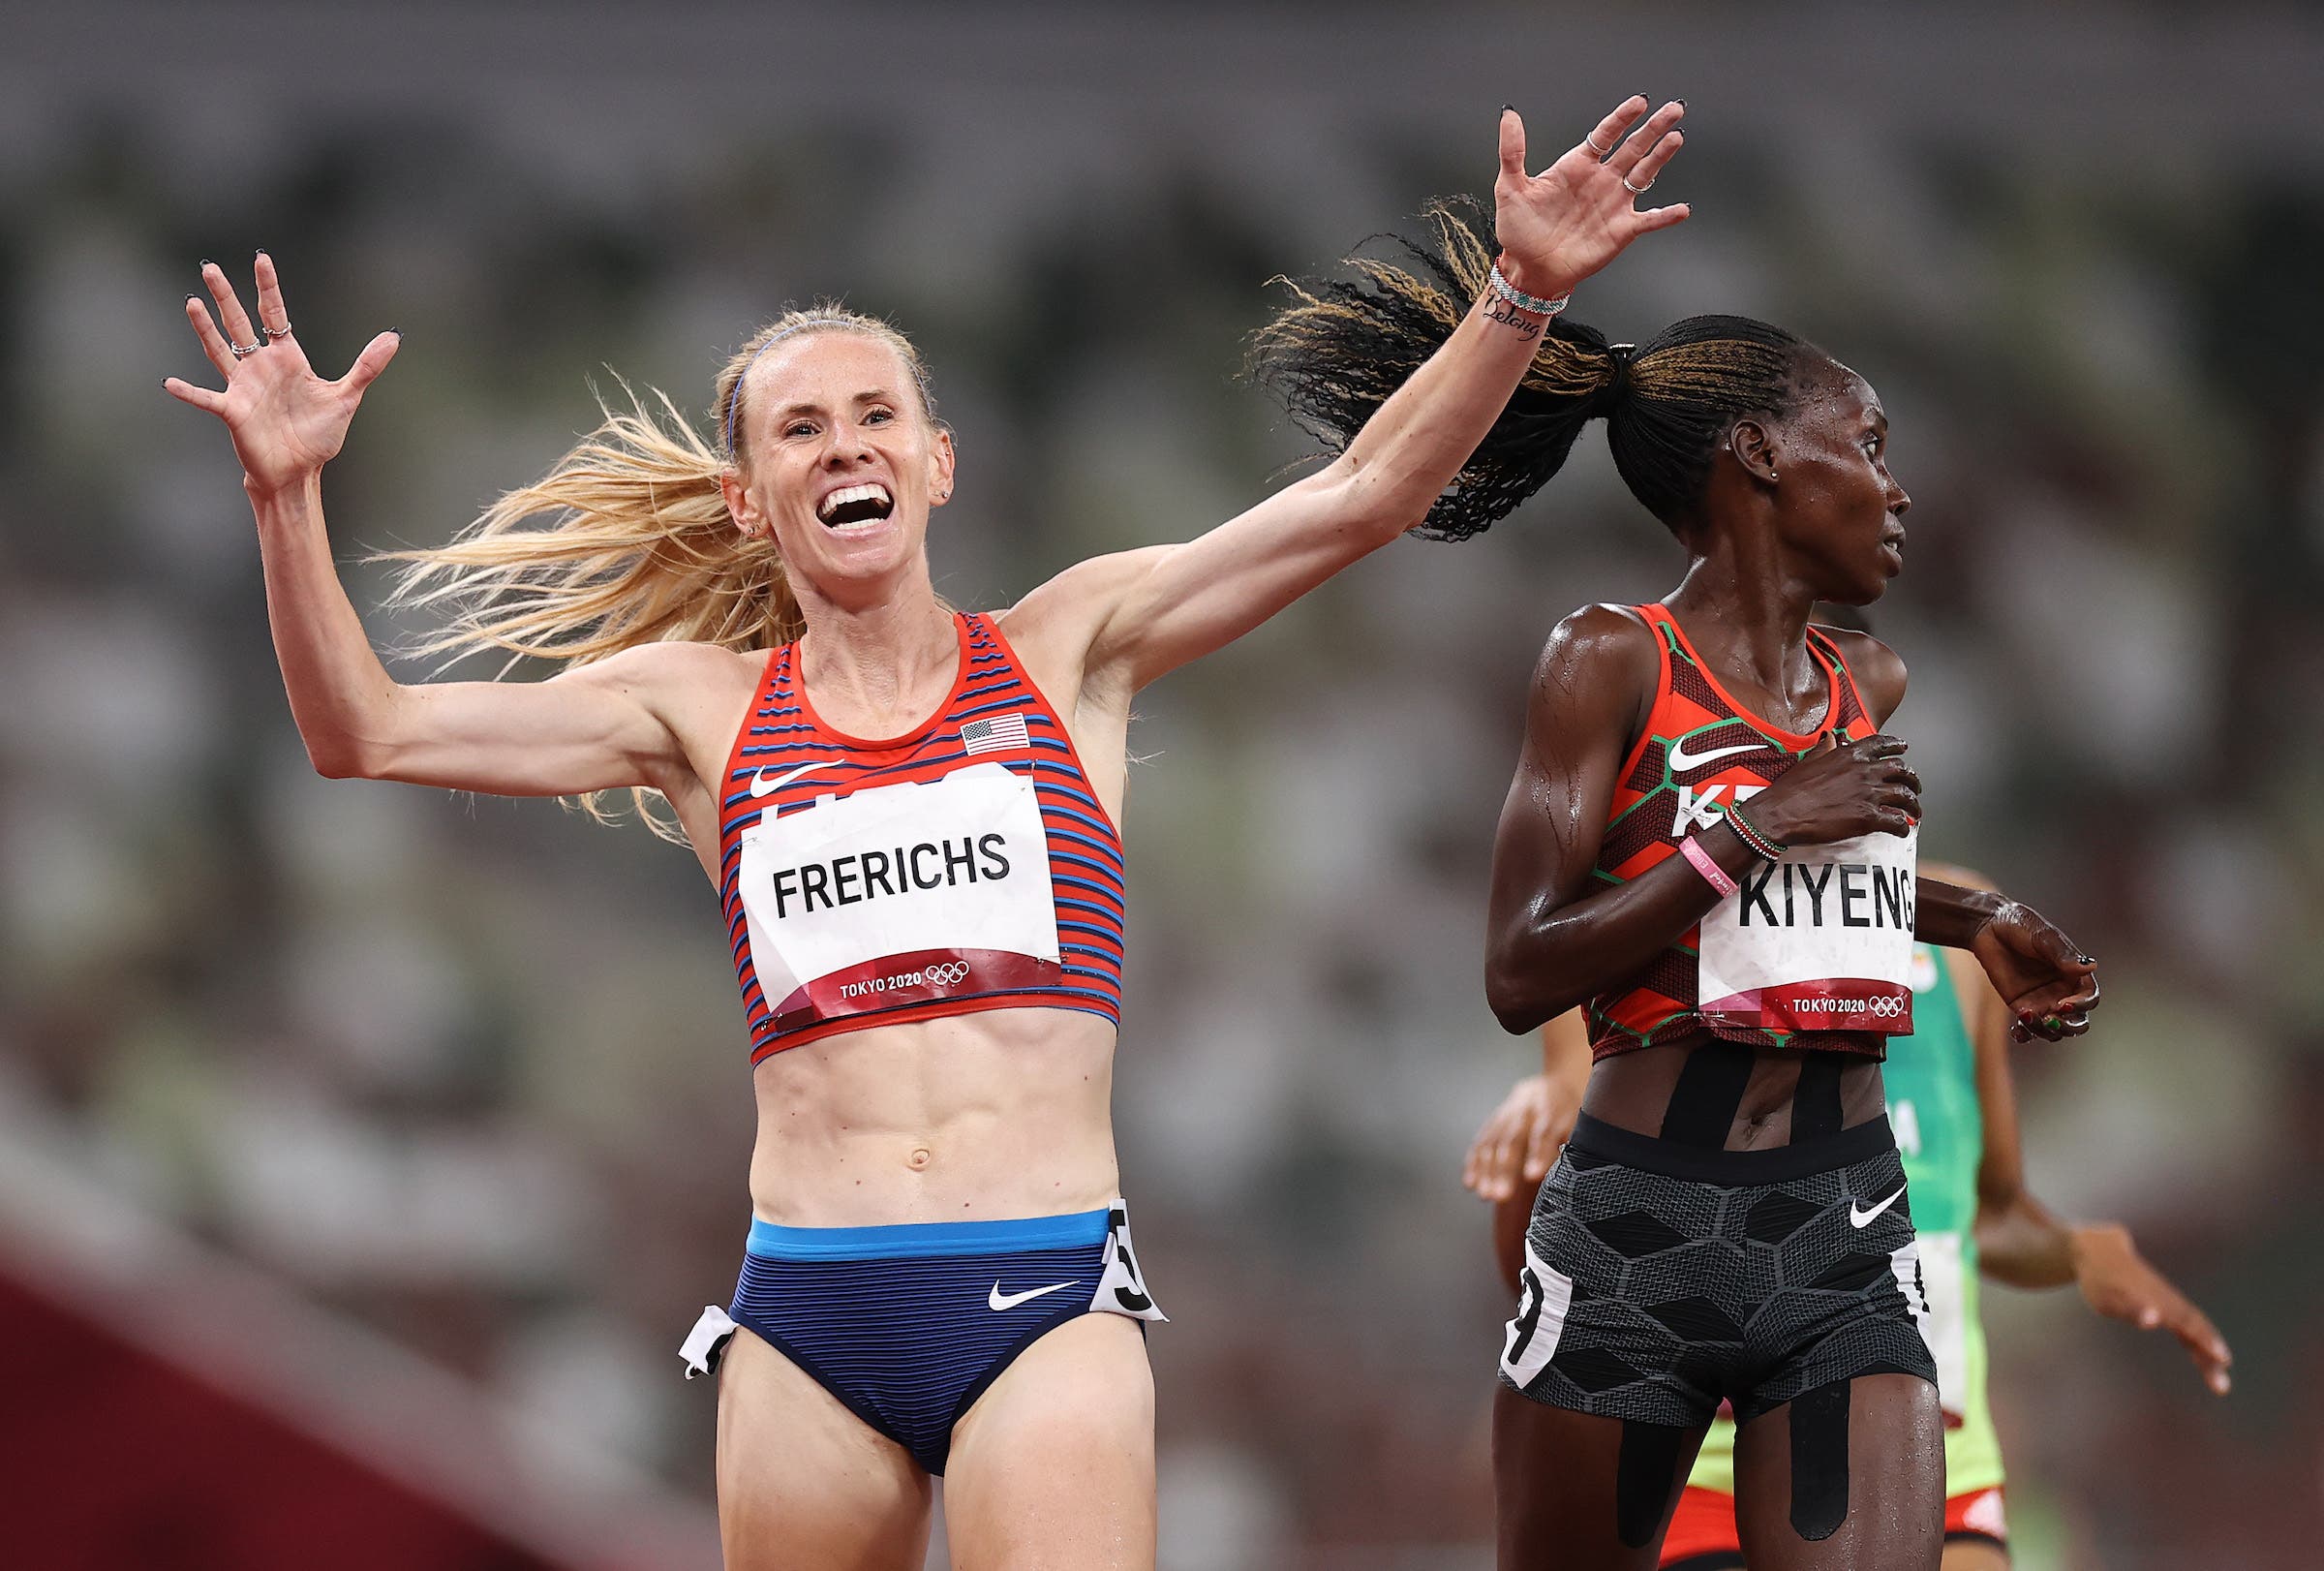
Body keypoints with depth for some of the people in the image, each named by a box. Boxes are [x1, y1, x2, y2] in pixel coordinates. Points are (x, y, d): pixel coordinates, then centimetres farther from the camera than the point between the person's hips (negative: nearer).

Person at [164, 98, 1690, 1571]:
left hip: (1046, 1301, -2)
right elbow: (369, 733, 10)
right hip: (807, 1317, 2)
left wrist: (1520, 294, -6)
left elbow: (1365, 496, 4)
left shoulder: (1065, 652, 10)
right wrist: (291, 497, -2)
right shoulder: (705, 706, 12)